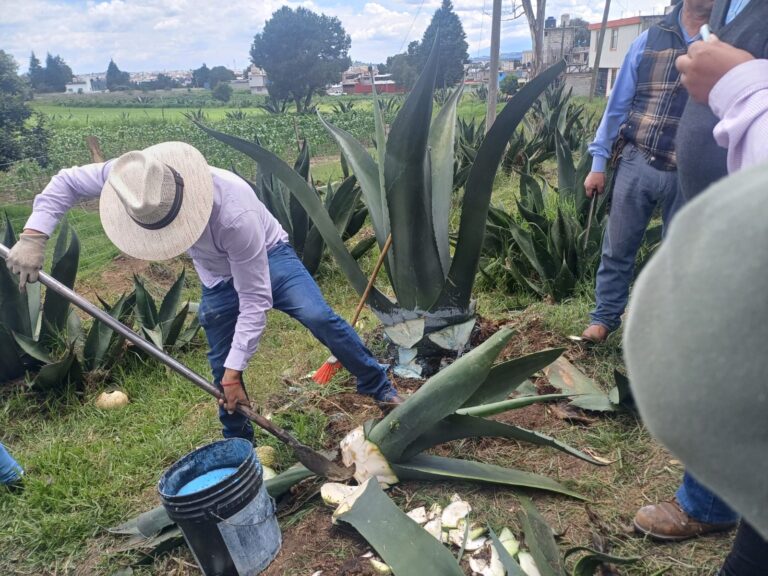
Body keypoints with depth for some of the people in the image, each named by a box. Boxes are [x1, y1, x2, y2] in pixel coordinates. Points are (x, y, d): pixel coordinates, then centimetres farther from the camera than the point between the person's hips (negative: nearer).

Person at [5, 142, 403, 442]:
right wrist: (33, 237, -21)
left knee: (318, 317, -26)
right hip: (218, 276, 5)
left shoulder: (235, 214, -41)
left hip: (266, 256, -4)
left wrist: (236, 369, -28)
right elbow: (67, 182, -7)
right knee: (222, 370, 8)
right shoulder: (137, 178, -27)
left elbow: (255, 300, -33)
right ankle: (239, 444, 30)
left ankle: (380, 388, -6)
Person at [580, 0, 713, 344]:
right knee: (618, 248, 8)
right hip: (637, 163, 1)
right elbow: (618, 104, 6)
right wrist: (598, 162, 3)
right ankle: (606, 316, 24)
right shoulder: (649, 40, 4)